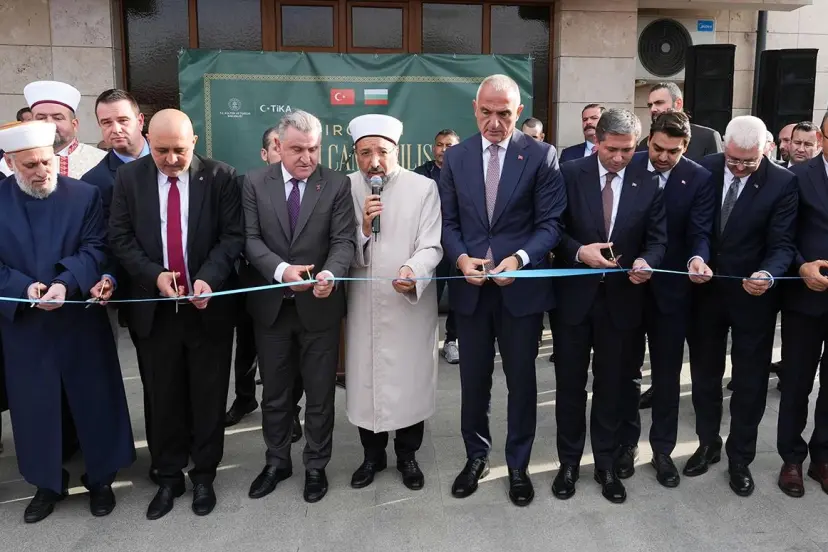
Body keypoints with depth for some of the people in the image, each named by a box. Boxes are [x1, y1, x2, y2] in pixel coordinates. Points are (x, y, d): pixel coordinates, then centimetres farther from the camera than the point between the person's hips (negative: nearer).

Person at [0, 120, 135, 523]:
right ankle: (47, 483, 31)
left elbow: (95, 248, -8)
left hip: (81, 321, 0)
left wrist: (66, 283, -24)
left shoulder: (84, 195, -2)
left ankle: (100, 478, 28)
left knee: (95, 401, 9)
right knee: (35, 407, 11)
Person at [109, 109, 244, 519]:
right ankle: (168, 477, 30)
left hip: (208, 305, -1)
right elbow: (119, 237, 0)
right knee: (163, 398, 13)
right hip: (153, 307, 2)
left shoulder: (220, 177, -5)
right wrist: (154, 275, -16)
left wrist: (208, 278, -21)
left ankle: (204, 476, 27)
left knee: (208, 397, 9)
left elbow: (233, 236, -6)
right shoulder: (129, 178, 1)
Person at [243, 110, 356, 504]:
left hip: (319, 305, -1)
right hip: (271, 305, 2)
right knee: (274, 393, 16)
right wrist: (281, 270, -24)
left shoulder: (337, 185, -3)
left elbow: (344, 241, -10)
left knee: (320, 393, 11)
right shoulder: (255, 183, 1)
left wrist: (330, 273, -31)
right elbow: (250, 238, -6)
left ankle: (316, 466, 30)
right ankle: (276, 461, 36)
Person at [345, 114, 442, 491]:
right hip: (363, 305, 2)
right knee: (365, 379, 11)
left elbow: (431, 247, -13)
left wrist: (413, 271, -32)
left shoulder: (424, 188, -6)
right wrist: (363, 228, -21)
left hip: (410, 303, -1)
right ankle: (372, 455, 32)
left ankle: (407, 455, 30)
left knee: (411, 380, 9)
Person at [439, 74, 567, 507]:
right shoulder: (455, 158, 5)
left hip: (522, 286, -2)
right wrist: (461, 257, -13)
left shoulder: (541, 156, -4)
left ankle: (518, 465, 28)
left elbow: (550, 224, -6)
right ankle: (476, 456, 33)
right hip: (470, 286, 2)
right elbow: (448, 222, 5)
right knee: (473, 378, 13)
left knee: (521, 379, 10)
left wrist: (519, 259, -22)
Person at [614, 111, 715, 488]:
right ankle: (626, 443, 29)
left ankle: (662, 449, 26)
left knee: (667, 372, 10)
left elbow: (700, 232, -11)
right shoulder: (627, 167, -5)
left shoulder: (700, 179, -6)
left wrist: (697, 258, -33)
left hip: (670, 288, 0)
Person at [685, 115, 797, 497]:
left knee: (749, 380, 10)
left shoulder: (783, 182, -13)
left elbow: (782, 245, -16)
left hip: (753, 294, -2)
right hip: (706, 289, 3)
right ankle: (708, 444, 35)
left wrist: (768, 275, -37)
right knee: (704, 373, 16)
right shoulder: (705, 169, -6)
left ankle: (740, 457, 28)